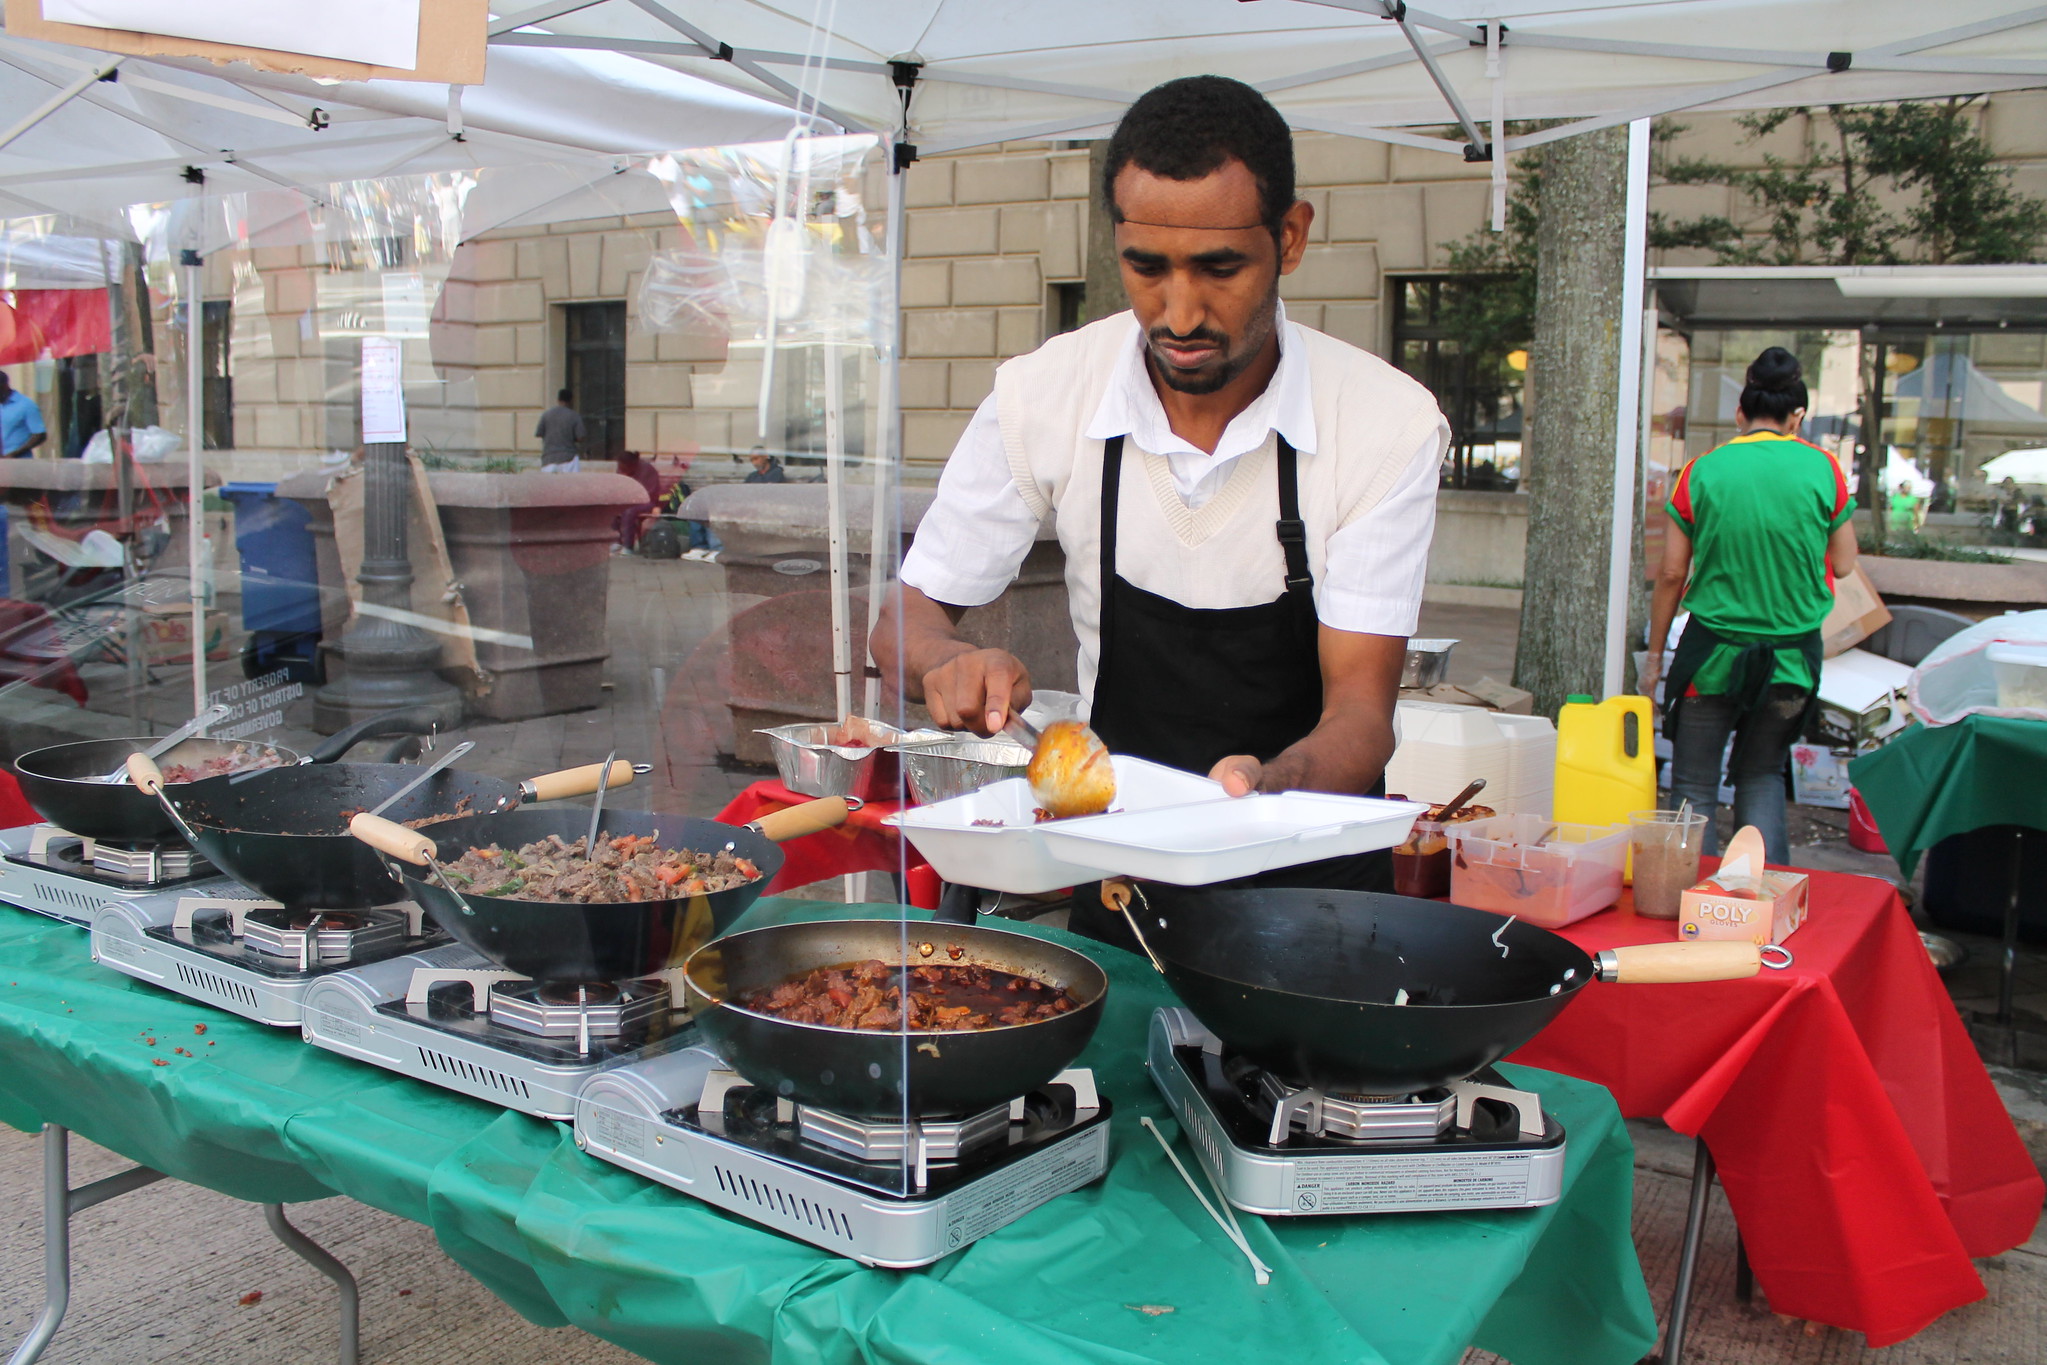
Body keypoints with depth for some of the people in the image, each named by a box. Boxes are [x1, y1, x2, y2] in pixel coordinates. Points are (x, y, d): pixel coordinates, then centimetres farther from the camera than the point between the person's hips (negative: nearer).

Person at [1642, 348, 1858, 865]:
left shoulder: (1703, 470, -4)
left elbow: (1671, 574, -2)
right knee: (1762, 775, 19)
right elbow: (1843, 564, 6)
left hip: (1713, 650, -2)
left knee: (1694, 785, 7)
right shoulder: (1822, 468, -2)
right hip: (1792, 655, 2)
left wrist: (1655, 653, 8)